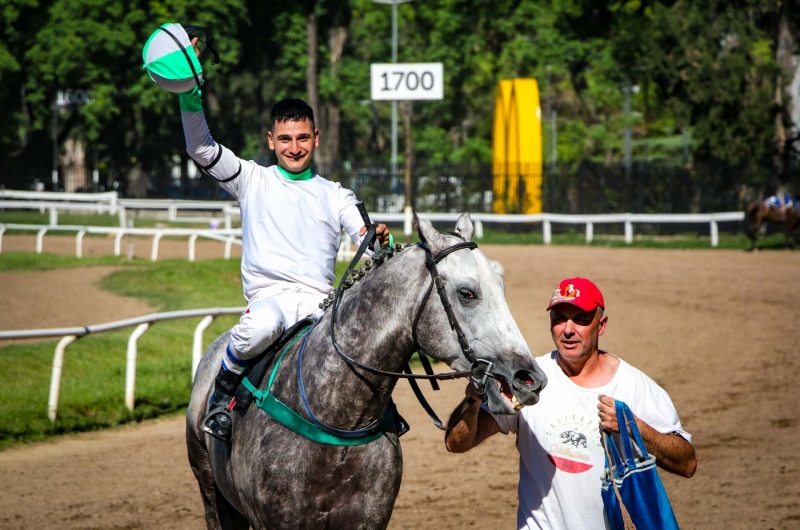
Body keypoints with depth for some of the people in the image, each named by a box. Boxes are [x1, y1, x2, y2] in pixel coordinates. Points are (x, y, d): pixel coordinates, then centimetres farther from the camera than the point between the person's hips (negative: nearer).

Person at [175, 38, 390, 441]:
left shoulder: (335, 196, 20)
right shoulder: (254, 180, 15)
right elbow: (200, 147, 3)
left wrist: (379, 241, -16)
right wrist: (190, 89, -10)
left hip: (321, 301, 2)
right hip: (269, 296, -2)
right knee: (260, 327, -39)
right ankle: (222, 394, -11)